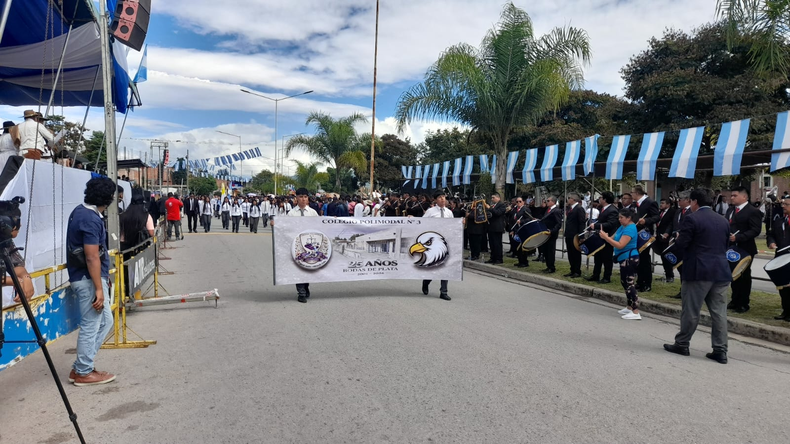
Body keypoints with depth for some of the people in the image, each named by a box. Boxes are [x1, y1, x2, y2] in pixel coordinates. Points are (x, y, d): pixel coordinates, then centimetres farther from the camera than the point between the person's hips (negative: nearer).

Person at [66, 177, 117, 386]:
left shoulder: (81, 211, 10)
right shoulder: (91, 219, -21)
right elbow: (92, 257, -23)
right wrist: (98, 288, -20)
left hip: (83, 277, 10)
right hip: (89, 280, -10)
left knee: (105, 321, 17)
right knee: (91, 327, 1)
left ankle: (81, 366, 24)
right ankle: (83, 373, 14)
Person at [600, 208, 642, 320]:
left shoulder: (630, 229, -18)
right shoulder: (622, 227, 13)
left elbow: (620, 245, -25)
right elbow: (613, 239, 11)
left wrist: (606, 237, -23)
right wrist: (606, 237, -11)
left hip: (629, 259, -10)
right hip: (625, 259, 10)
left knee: (630, 284, -11)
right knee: (625, 283, 17)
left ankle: (636, 312, -11)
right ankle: (630, 307, 29)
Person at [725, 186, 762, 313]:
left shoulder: (753, 211, -10)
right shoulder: (730, 210, 14)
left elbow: (755, 230, -18)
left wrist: (738, 237, -26)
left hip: (745, 249, -7)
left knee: (744, 276, 3)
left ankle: (744, 304, 14)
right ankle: (735, 300, 25)